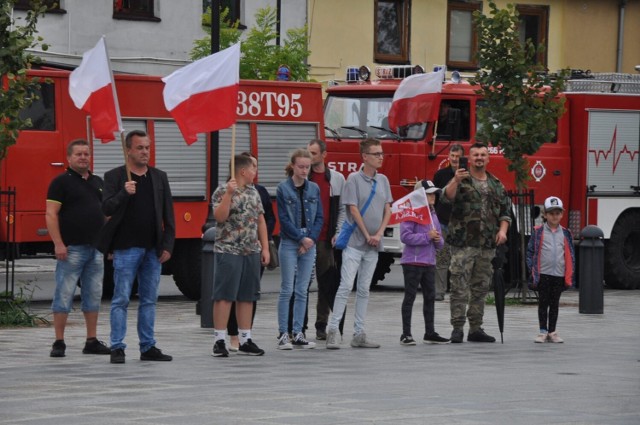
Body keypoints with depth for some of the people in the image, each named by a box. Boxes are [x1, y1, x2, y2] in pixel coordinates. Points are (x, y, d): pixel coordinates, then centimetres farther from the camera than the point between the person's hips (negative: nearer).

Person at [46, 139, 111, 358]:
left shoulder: (98, 183, 16)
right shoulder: (61, 182, -5)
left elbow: (106, 213, 22)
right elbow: (51, 214, -11)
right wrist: (58, 244, -19)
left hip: (96, 248, 7)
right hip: (71, 249, -7)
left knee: (93, 296, 9)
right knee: (64, 295, -5)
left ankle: (92, 342, 14)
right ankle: (59, 343, -2)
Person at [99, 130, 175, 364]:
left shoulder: (159, 177, 11)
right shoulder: (115, 177, 0)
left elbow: (168, 215, 11)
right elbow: (107, 208, -8)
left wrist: (167, 245, 3)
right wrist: (124, 193, -24)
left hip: (153, 249, 4)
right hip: (126, 248, -4)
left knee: (149, 300, 8)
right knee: (121, 300, -4)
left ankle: (148, 347, 13)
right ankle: (117, 348, -2)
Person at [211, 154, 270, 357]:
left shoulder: (253, 193, 13)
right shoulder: (222, 192, -7)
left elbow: (260, 220, 16)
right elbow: (220, 216, -20)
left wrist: (265, 247, 10)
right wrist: (229, 193, -26)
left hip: (252, 252, 7)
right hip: (228, 251, -6)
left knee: (247, 296, 8)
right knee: (224, 296, -6)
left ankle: (245, 340, 14)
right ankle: (219, 340, -4)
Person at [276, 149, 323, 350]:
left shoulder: (314, 189, 8)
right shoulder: (283, 189, -4)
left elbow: (319, 218, 7)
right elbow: (284, 219, -8)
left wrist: (311, 239, -7)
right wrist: (302, 238, -11)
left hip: (309, 243, 4)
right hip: (289, 243, -4)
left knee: (302, 291, 5)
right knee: (287, 289, -4)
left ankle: (298, 334, 9)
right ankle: (283, 334, -1)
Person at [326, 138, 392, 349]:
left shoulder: (383, 180, 10)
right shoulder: (354, 179, -7)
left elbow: (387, 210, 9)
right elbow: (353, 209, -9)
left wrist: (379, 234, -5)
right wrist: (367, 235, -9)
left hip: (373, 245, 6)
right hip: (355, 242, -6)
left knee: (364, 290, 8)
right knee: (346, 286, -10)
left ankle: (359, 334, 10)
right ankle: (332, 330, -10)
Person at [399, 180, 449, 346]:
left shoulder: (433, 214, 15)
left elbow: (440, 242, 20)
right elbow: (405, 236, -21)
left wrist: (438, 240, -4)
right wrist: (427, 237, -21)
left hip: (429, 262, 8)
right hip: (413, 262, -8)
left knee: (430, 297, 11)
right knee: (410, 297, -3)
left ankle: (430, 333, 19)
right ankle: (406, 334, 0)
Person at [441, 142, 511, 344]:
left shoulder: (496, 185, 14)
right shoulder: (461, 181, 0)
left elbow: (504, 211, 18)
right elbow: (448, 196, -20)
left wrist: (503, 230, 0)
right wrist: (455, 181, -39)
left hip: (487, 245, 5)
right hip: (463, 244, -5)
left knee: (480, 288, 9)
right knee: (460, 288, -6)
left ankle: (476, 329, 15)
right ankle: (457, 329, -5)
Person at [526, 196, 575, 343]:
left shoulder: (565, 234, 8)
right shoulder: (538, 232, 0)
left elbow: (570, 255, 10)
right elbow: (530, 251, 2)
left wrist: (570, 275, 4)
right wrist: (532, 270, -6)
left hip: (559, 275, 2)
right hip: (543, 274, -2)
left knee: (554, 304, 8)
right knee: (543, 304, 2)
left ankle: (552, 332, 14)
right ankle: (543, 332, 7)